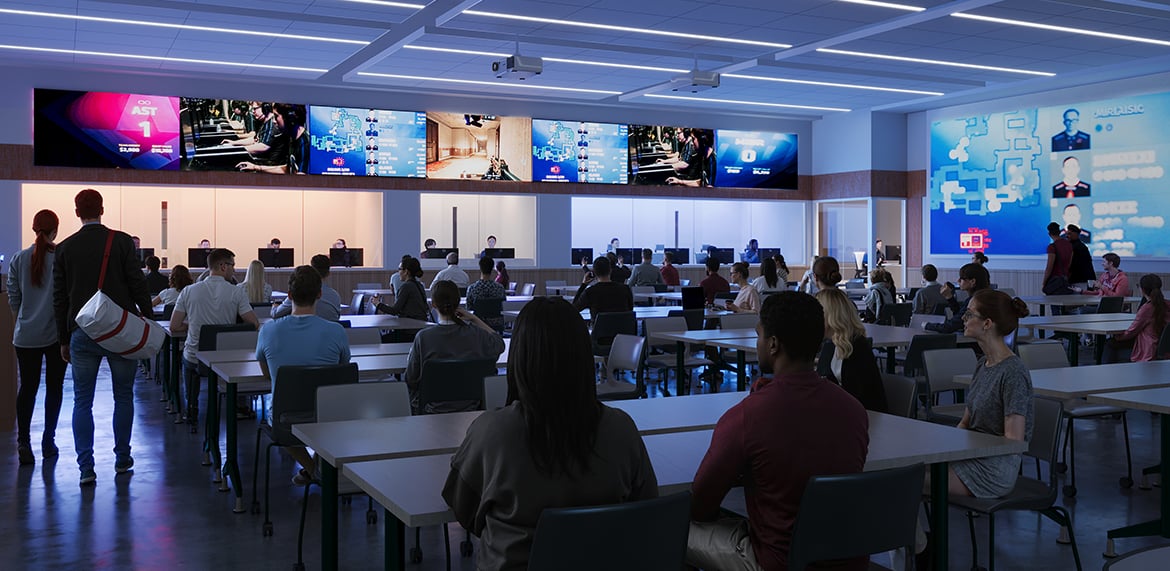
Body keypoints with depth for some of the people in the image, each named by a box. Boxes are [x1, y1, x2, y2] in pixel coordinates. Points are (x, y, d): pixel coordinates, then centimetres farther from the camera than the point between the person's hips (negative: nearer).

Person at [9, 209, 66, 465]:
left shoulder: (19, 259, 0)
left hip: (26, 335, 2)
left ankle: (23, 441, -5)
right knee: (54, 387, 9)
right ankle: (48, 441, 12)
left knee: (27, 387, 7)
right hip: (56, 333, -2)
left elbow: (13, 299, 6)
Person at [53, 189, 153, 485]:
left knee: (82, 401, 7)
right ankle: (122, 459, 17)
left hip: (82, 333, 1)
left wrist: (64, 339, 13)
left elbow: (59, 297, 6)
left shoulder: (64, 248, 3)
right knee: (123, 396, 12)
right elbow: (137, 283, -7)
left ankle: (86, 467, 1)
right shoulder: (121, 241, -5)